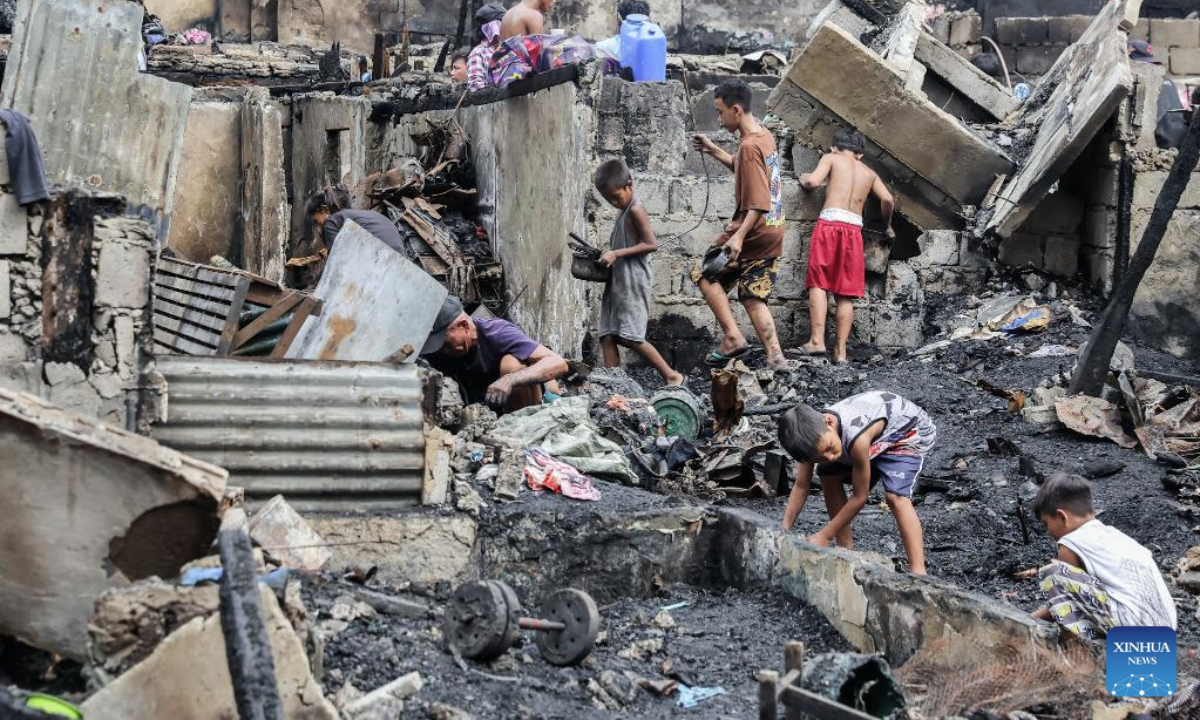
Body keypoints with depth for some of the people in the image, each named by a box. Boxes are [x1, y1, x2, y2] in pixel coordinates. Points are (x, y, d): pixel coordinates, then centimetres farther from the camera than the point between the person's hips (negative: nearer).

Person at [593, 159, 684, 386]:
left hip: (632, 281, -10)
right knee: (607, 336, 1)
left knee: (631, 338, -10)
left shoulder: (635, 209, -10)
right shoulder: (625, 211, 18)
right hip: (616, 281, 10)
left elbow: (651, 244, -17)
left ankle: (672, 376, -2)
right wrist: (609, 255, 11)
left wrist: (616, 253, -18)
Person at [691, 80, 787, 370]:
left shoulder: (749, 146, -19)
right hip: (773, 233, 9)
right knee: (754, 297, 10)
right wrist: (715, 151, 23)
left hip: (754, 231, -9)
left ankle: (732, 336, -3)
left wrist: (739, 236, -32)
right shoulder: (765, 136, 9)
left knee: (706, 273, 7)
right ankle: (775, 357, -1)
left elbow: (759, 203, -25)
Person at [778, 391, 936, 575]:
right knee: (828, 476, 2)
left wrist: (824, 536, -22)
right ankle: (846, 551, 9)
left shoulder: (856, 437, -41)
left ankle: (918, 572, -33)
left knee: (896, 495, -28)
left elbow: (859, 497, -28)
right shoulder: (814, 431, -21)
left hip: (912, 431, -8)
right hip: (881, 439, 8)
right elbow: (801, 486, -10)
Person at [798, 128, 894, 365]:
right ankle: (841, 350, -1)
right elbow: (887, 199, 9)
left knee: (818, 282, -2)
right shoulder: (869, 173, 22)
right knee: (846, 292, 4)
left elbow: (813, 182, -3)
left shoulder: (831, 158, 12)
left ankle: (817, 340, -17)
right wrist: (887, 226, 25)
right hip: (854, 229, 3)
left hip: (829, 223, -3)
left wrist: (803, 178, 19)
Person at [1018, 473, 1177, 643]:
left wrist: (1030, 620, 25)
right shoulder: (1111, 534, 24)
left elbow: (1064, 597, 13)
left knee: (1050, 573, -5)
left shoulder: (1072, 543, 1)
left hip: (1132, 623, -9)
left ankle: (1086, 643, -6)